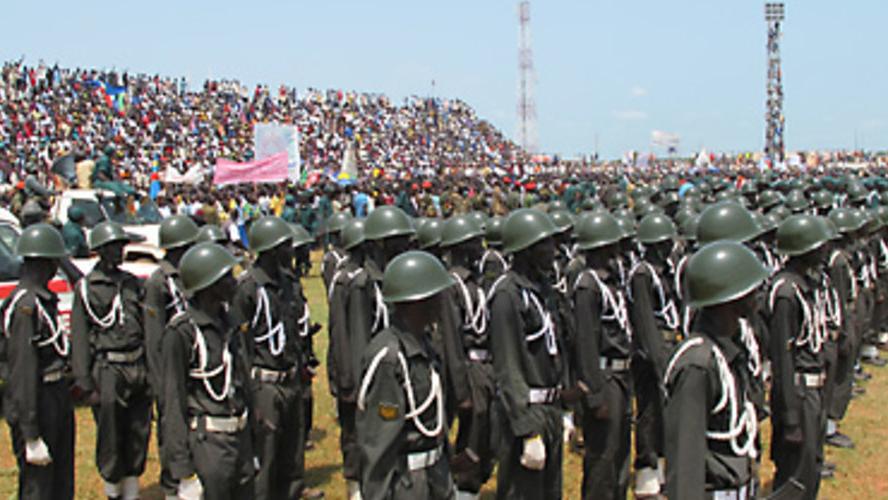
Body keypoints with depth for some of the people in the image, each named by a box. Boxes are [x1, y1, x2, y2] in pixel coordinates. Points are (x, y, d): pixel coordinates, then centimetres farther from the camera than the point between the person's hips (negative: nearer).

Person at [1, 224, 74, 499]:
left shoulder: (43, 298, 9)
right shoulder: (25, 305, -21)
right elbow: (23, 371, -23)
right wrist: (31, 437, -24)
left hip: (57, 395, 10)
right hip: (36, 402, -10)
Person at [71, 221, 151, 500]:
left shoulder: (133, 283, 11)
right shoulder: (86, 288, -4)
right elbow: (79, 340, -6)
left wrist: (151, 369, 10)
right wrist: (87, 385, -9)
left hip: (138, 369, 5)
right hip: (108, 370, -5)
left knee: (139, 435, 10)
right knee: (110, 439, 3)